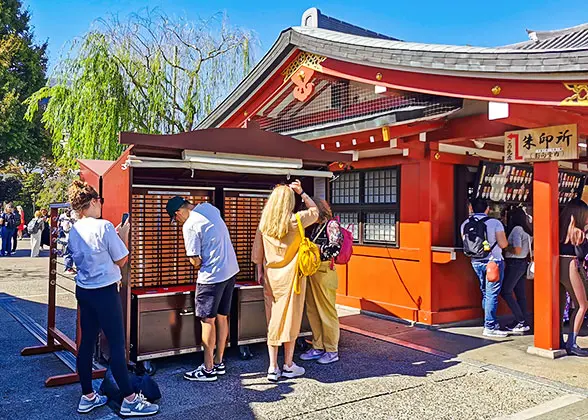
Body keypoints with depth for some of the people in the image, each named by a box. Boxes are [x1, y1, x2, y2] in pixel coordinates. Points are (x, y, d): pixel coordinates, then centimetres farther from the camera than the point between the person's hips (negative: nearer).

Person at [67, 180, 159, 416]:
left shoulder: (74, 231, 5)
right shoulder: (104, 227, -17)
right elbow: (121, 260, -10)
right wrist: (124, 235, 1)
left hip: (83, 291, 8)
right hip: (105, 292, -8)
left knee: (87, 342, 13)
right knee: (117, 345, -1)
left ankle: (87, 397, 24)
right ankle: (129, 400, 7)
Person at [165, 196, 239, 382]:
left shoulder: (190, 226, -16)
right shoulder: (209, 207, 7)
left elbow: (196, 261, -14)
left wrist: (199, 266, 6)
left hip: (212, 276, -8)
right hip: (231, 270, 8)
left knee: (208, 320, 2)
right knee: (222, 317, 15)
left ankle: (208, 370, 10)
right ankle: (219, 363, 26)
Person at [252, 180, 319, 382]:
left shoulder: (264, 223, 0)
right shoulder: (295, 221, -10)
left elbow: (257, 251, 5)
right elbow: (314, 211, 8)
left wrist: (259, 272, 16)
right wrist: (302, 192, 10)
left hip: (270, 277, 4)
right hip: (291, 277, -3)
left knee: (273, 320, 9)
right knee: (290, 319, 6)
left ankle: (273, 368, 12)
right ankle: (288, 366, 17)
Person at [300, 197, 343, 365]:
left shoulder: (332, 224, -6)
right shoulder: (316, 227, 16)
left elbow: (335, 249, -14)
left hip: (324, 272, -8)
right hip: (312, 271, 8)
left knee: (327, 311, -1)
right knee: (312, 311, 10)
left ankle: (332, 351, 9)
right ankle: (318, 347, 21)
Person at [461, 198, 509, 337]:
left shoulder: (465, 225, 2)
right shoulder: (495, 223, -8)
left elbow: (466, 244, 7)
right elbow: (503, 244, -12)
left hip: (476, 262, 5)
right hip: (493, 262, -5)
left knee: (485, 293, 17)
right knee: (492, 294, -2)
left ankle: (492, 322, 26)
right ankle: (489, 327, -1)